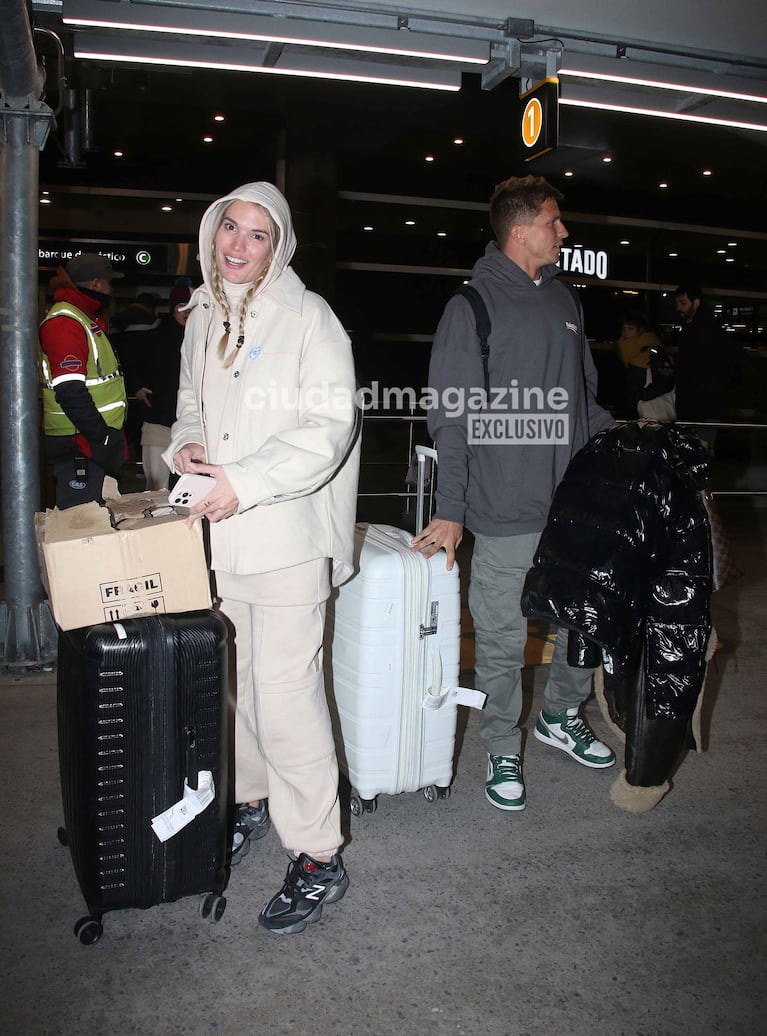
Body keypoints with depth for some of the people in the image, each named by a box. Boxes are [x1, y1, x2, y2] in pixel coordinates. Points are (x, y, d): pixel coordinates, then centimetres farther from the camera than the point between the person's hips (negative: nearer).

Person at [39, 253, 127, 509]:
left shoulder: (88, 320, 19)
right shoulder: (64, 322, -15)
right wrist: (102, 437, -23)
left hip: (92, 439, 10)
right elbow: (70, 392, -24)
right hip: (77, 443, -10)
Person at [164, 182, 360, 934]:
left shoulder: (307, 316, -6)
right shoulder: (203, 317, 13)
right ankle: (251, 801, 40)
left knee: (286, 694, -7)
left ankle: (318, 857, 6)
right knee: (232, 680, 17)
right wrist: (185, 444, 0)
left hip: (285, 537, -6)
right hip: (213, 536, 7)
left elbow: (331, 426, -13)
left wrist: (246, 482, -22)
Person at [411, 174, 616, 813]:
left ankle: (561, 716, 39)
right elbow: (451, 418, -9)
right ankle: (503, 751, 24)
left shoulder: (563, 301, 14)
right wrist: (450, 510, -14)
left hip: (576, 504, 6)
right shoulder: (471, 309, -6)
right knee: (502, 640, 4)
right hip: (506, 512, -6)